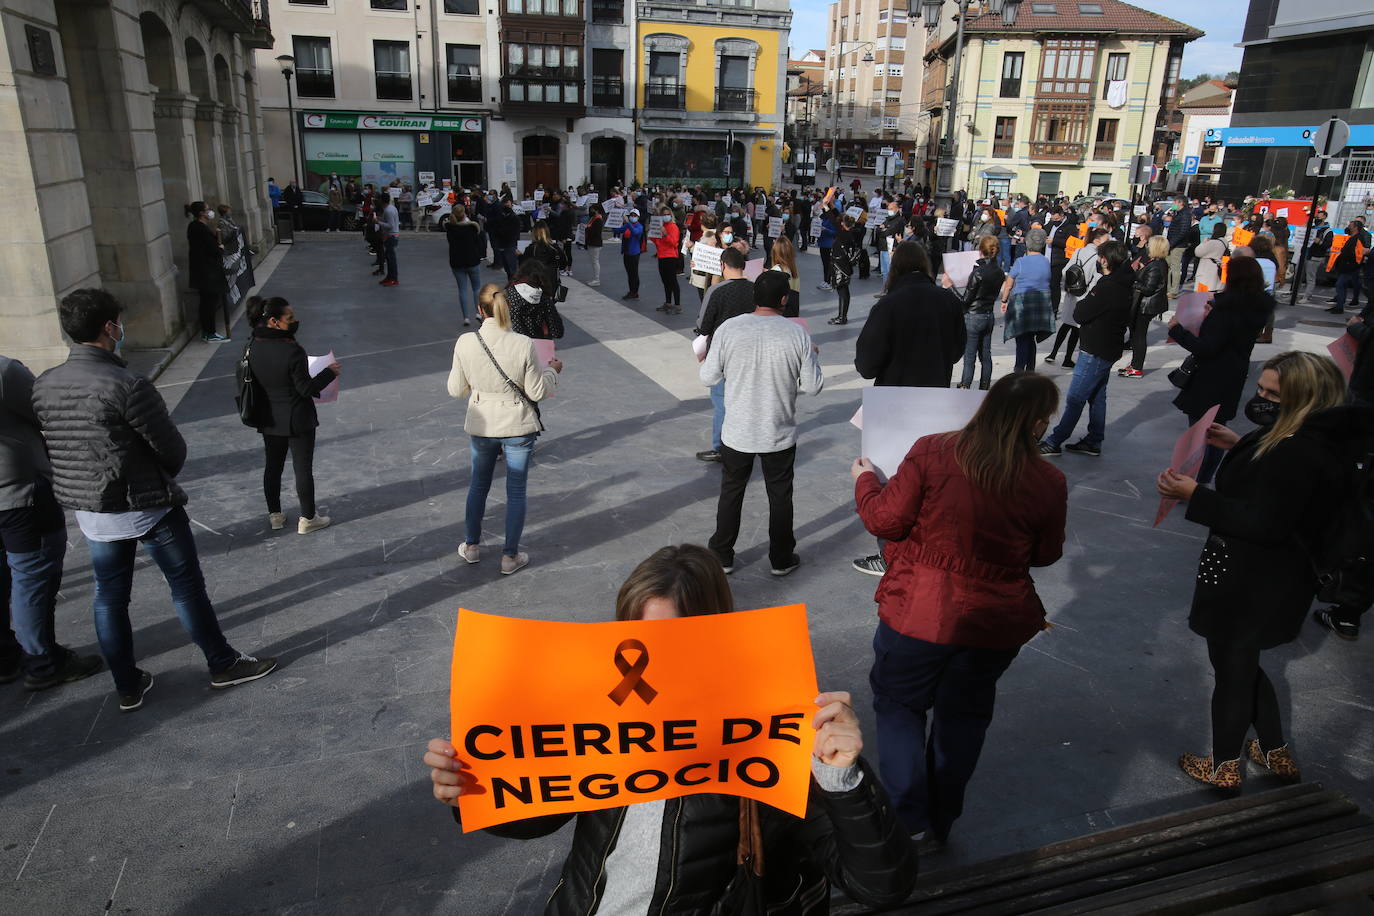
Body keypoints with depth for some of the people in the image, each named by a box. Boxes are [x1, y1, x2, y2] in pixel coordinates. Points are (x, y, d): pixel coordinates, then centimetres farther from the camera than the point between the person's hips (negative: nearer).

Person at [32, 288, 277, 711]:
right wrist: (166, 477, 7)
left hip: (87, 510, 6)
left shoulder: (43, 386, -2)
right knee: (187, 586, 9)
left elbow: (60, 446, 8)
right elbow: (172, 448, -15)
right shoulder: (127, 385, -23)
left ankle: (128, 687, 28)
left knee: (109, 598, 16)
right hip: (147, 507, -6)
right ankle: (223, 664, 23)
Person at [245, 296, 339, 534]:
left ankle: (274, 515, 33)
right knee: (303, 469, 9)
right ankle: (307, 519, 21)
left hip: (269, 420, 6)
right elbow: (306, 388, -19)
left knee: (273, 467, 20)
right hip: (297, 420, -6)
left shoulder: (253, 347, -7)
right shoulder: (292, 351, -26)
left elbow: (255, 380, 4)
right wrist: (329, 373, -6)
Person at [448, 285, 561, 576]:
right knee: (516, 491, 13)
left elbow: (456, 389, -4)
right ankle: (510, 556, 23)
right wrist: (551, 371, 6)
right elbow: (537, 392, -12)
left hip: (481, 426, 2)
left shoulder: (465, 343, -15)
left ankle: (471, 546, 37)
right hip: (518, 427, -2)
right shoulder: (524, 345, -21)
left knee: (478, 484, 24)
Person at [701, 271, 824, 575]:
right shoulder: (798, 334, -12)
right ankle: (781, 559, 28)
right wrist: (811, 356, 12)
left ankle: (722, 556, 28)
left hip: (736, 434, 1)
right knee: (780, 496, 16)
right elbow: (813, 386, -7)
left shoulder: (728, 329, -12)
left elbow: (708, 377, -7)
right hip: (780, 436, 0)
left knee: (731, 493, 17)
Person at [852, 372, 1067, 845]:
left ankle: (909, 819, 15)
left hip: (918, 614, -2)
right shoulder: (1049, 482, -10)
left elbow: (886, 521, -12)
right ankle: (940, 822, 37)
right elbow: (1045, 555, 4)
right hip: (997, 624, 3)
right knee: (963, 716, 23)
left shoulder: (933, 451, -17)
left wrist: (865, 481, 7)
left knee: (899, 705, 20)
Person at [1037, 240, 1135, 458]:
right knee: (1097, 397, 16)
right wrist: (1085, 306, 3)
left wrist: (1080, 304, 1)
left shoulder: (1107, 287, -23)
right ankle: (1093, 442, 24)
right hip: (1108, 348, 10)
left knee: (1074, 399, -5)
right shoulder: (1123, 285, 7)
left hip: (1095, 351, -10)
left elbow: (1080, 315, -20)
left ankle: (1054, 442, 0)